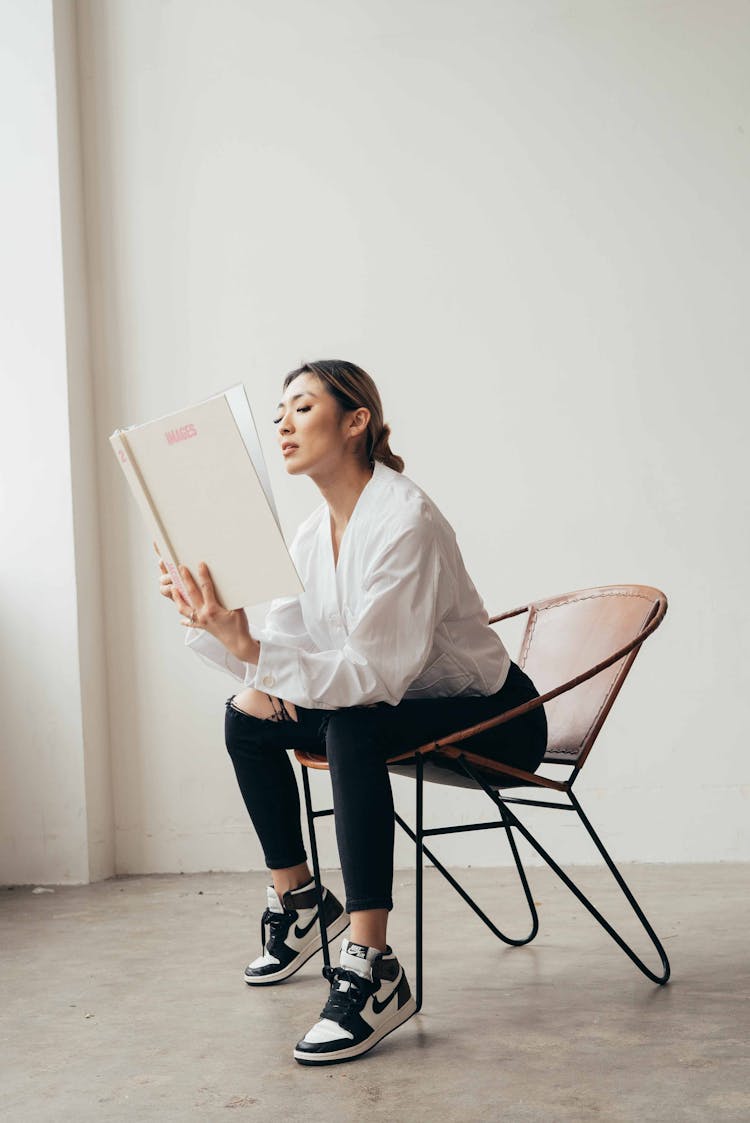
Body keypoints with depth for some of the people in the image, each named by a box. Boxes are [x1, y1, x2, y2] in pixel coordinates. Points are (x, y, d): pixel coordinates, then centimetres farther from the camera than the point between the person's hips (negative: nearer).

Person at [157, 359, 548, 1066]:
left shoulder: (404, 520, -25)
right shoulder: (313, 534, 3)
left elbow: (376, 675, -32)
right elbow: (280, 644, 1)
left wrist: (250, 650, -41)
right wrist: (207, 626, -19)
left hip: (493, 715, -9)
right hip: (401, 710, 9)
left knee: (352, 729, -35)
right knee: (248, 717, 2)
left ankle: (372, 971, -34)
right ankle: (297, 901, 17)